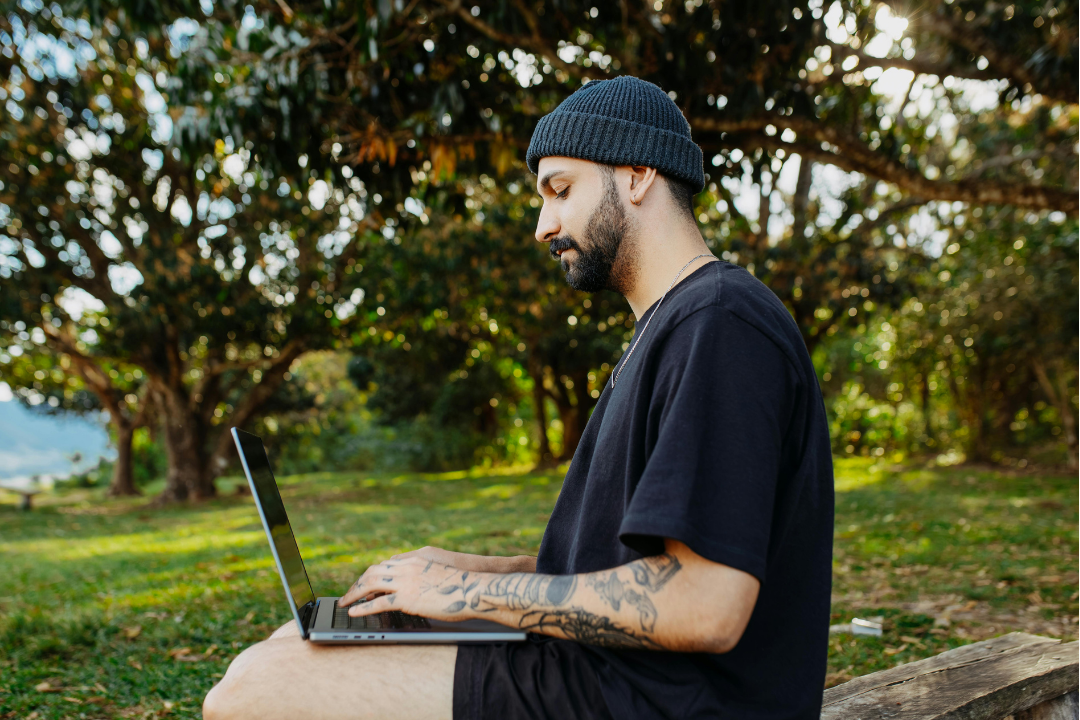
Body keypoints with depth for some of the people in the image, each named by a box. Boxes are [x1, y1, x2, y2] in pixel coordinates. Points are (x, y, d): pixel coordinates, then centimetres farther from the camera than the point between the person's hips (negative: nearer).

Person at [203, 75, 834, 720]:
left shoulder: (722, 323, -17)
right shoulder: (671, 328, 18)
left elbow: (703, 608, -26)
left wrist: (474, 591, -16)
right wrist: (475, 570, 8)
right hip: (616, 668, 10)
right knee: (299, 641, 11)